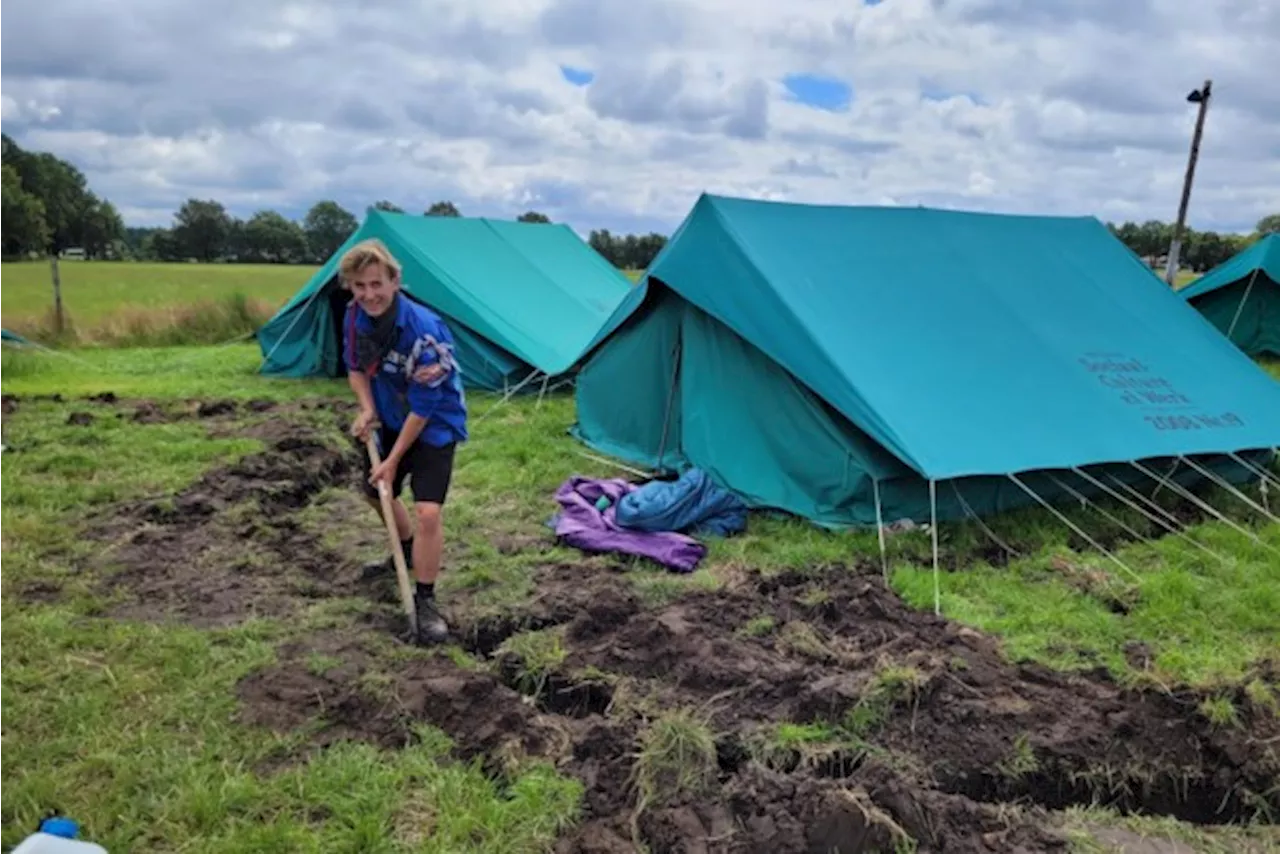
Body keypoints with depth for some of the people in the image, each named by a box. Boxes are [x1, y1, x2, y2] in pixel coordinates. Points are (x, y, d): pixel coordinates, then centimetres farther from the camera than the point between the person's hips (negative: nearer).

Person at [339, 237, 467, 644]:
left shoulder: (424, 331, -32)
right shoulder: (355, 317, -12)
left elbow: (423, 408, -26)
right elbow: (356, 367, 7)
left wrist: (393, 460, -19)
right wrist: (367, 410, -12)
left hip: (434, 426, -7)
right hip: (390, 421, 7)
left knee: (427, 512, -18)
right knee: (375, 491, 22)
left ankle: (424, 602, -1)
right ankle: (408, 550, 50)